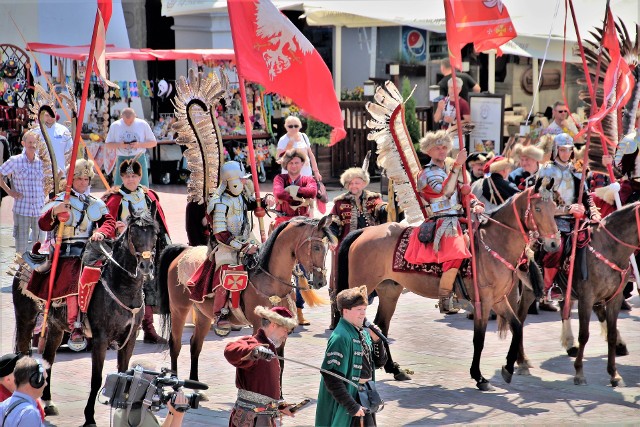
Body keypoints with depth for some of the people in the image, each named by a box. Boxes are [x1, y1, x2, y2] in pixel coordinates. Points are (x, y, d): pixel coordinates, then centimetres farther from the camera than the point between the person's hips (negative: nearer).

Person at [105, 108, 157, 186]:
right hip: (122, 159, 1)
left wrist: (139, 144, -14)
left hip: (139, 159, -1)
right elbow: (107, 144, 8)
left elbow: (153, 142, 4)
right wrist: (119, 145, -12)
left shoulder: (142, 124, -1)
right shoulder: (115, 125, 2)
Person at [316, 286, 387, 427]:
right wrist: (351, 406, -21)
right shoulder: (341, 337, -19)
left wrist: (376, 340, -4)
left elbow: (380, 362, 15)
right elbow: (331, 377, -23)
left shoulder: (363, 333, 6)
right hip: (351, 395, -8)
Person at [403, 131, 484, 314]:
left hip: (457, 221, 9)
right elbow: (446, 191, -22)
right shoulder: (427, 173, -3)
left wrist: (476, 204, 0)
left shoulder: (451, 169, 20)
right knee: (455, 254, -27)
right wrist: (457, 165, -27)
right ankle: (445, 302, -23)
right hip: (440, 222, -9)